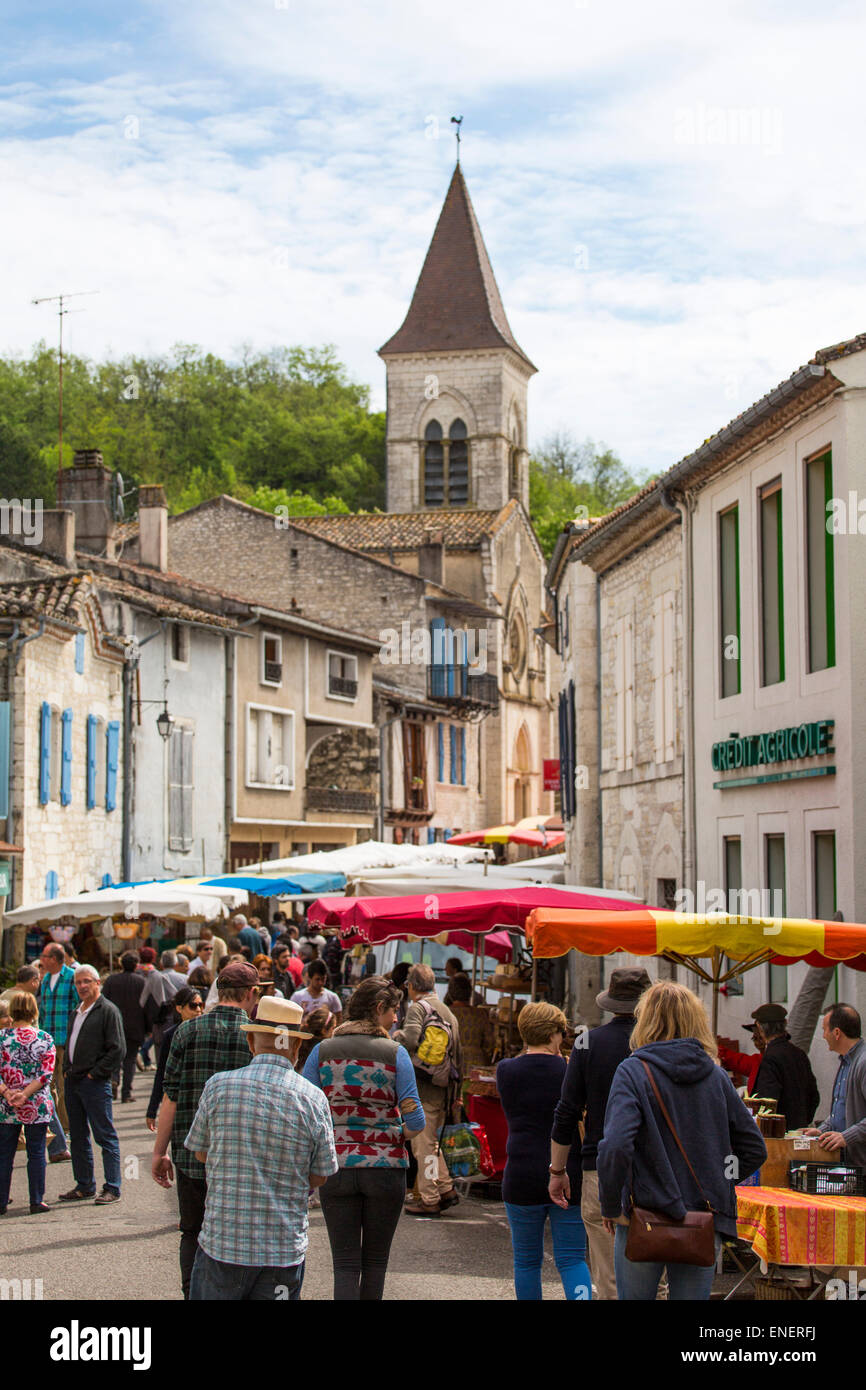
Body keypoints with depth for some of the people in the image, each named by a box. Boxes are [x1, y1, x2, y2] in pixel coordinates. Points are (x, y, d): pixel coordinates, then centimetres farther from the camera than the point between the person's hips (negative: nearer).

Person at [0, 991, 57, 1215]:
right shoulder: (45, 1039, -3)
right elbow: (46, 1074, -9)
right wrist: (25, 1094, -13)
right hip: (37, 1108, 0)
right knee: (36, 1153, 8)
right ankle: (37, 1201, 10)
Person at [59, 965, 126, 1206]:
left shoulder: (108, 1011, -8)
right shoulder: (77, 1013, 17)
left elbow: (118, 1049, -13)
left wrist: (94, 1073, -14)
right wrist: (68, 1069, 12)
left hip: (95, 1082, -8)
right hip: (73, 1081, 8)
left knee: (105, 1136, -4)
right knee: (78, 1137, 12)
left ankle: (112, 1188, -1)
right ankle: (84, 1186, 20)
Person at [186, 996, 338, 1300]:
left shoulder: (219, 1086, -6)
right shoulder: (313, 1099, -6)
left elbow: (201, 1153, 8)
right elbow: (319, 1177, 2)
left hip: (222, 1244, 0)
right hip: (284, 1251, 1)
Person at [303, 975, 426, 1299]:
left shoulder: (323, 1051, 0)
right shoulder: (395, 1053, -5)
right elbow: (415, 1121, -8)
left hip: (336, 1166, 1)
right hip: (385, 1167, -1)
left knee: (345, 1263, 3)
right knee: (376, 1261, 14)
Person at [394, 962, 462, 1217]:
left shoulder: (417, 1007, -8)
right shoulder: (446, 1010, 16)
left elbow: (410, 1040, -21)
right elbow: (457, 1050, 17)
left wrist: (396, 1035, -2)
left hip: (423, 1085, -8)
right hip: (444, 1086, 8)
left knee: (423, 1142, -2)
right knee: (431, 1140, 19)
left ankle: (429, 1200, 0)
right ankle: (446, 1189, 15)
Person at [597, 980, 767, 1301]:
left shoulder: (632, 1072, -8)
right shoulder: (715, 1075, 5)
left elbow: (615, 1147, -21)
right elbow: (755, 1148, 9)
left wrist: (610, 1207, -10)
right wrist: (718, 1183, 13)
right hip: (706, 1222, 3)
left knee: (633, 1297, 13)